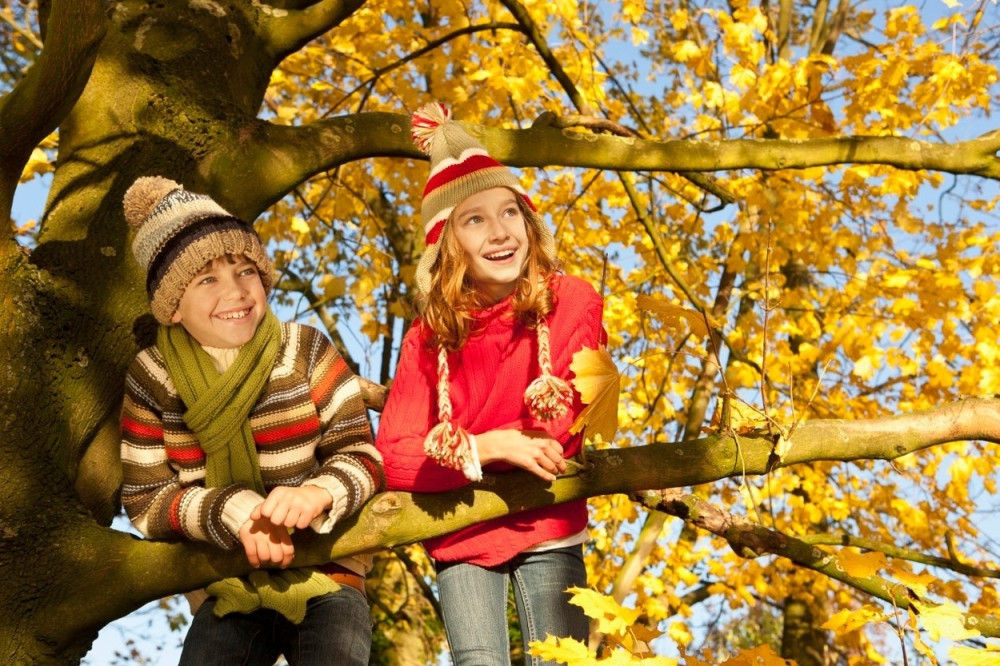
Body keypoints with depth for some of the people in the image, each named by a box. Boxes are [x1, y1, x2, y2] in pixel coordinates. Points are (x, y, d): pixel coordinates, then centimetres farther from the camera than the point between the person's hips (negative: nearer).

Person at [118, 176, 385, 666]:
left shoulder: (306, 351, -6)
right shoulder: (150, 380, -3)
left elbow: (362, 456, -8)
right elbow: (145, 500, -4)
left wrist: (317, 493, -29)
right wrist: (232, 510, -21)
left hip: (326, 575, -1)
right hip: (230, 588, 2)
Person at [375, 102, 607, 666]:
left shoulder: (572, 302, -9)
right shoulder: (429, 338, -4)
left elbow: (556, 432, -15)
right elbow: (393, 457, -10)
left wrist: (451, 445, -15)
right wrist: (489, 447, -23)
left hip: (548, 530, -1)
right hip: (461, 537, 1)